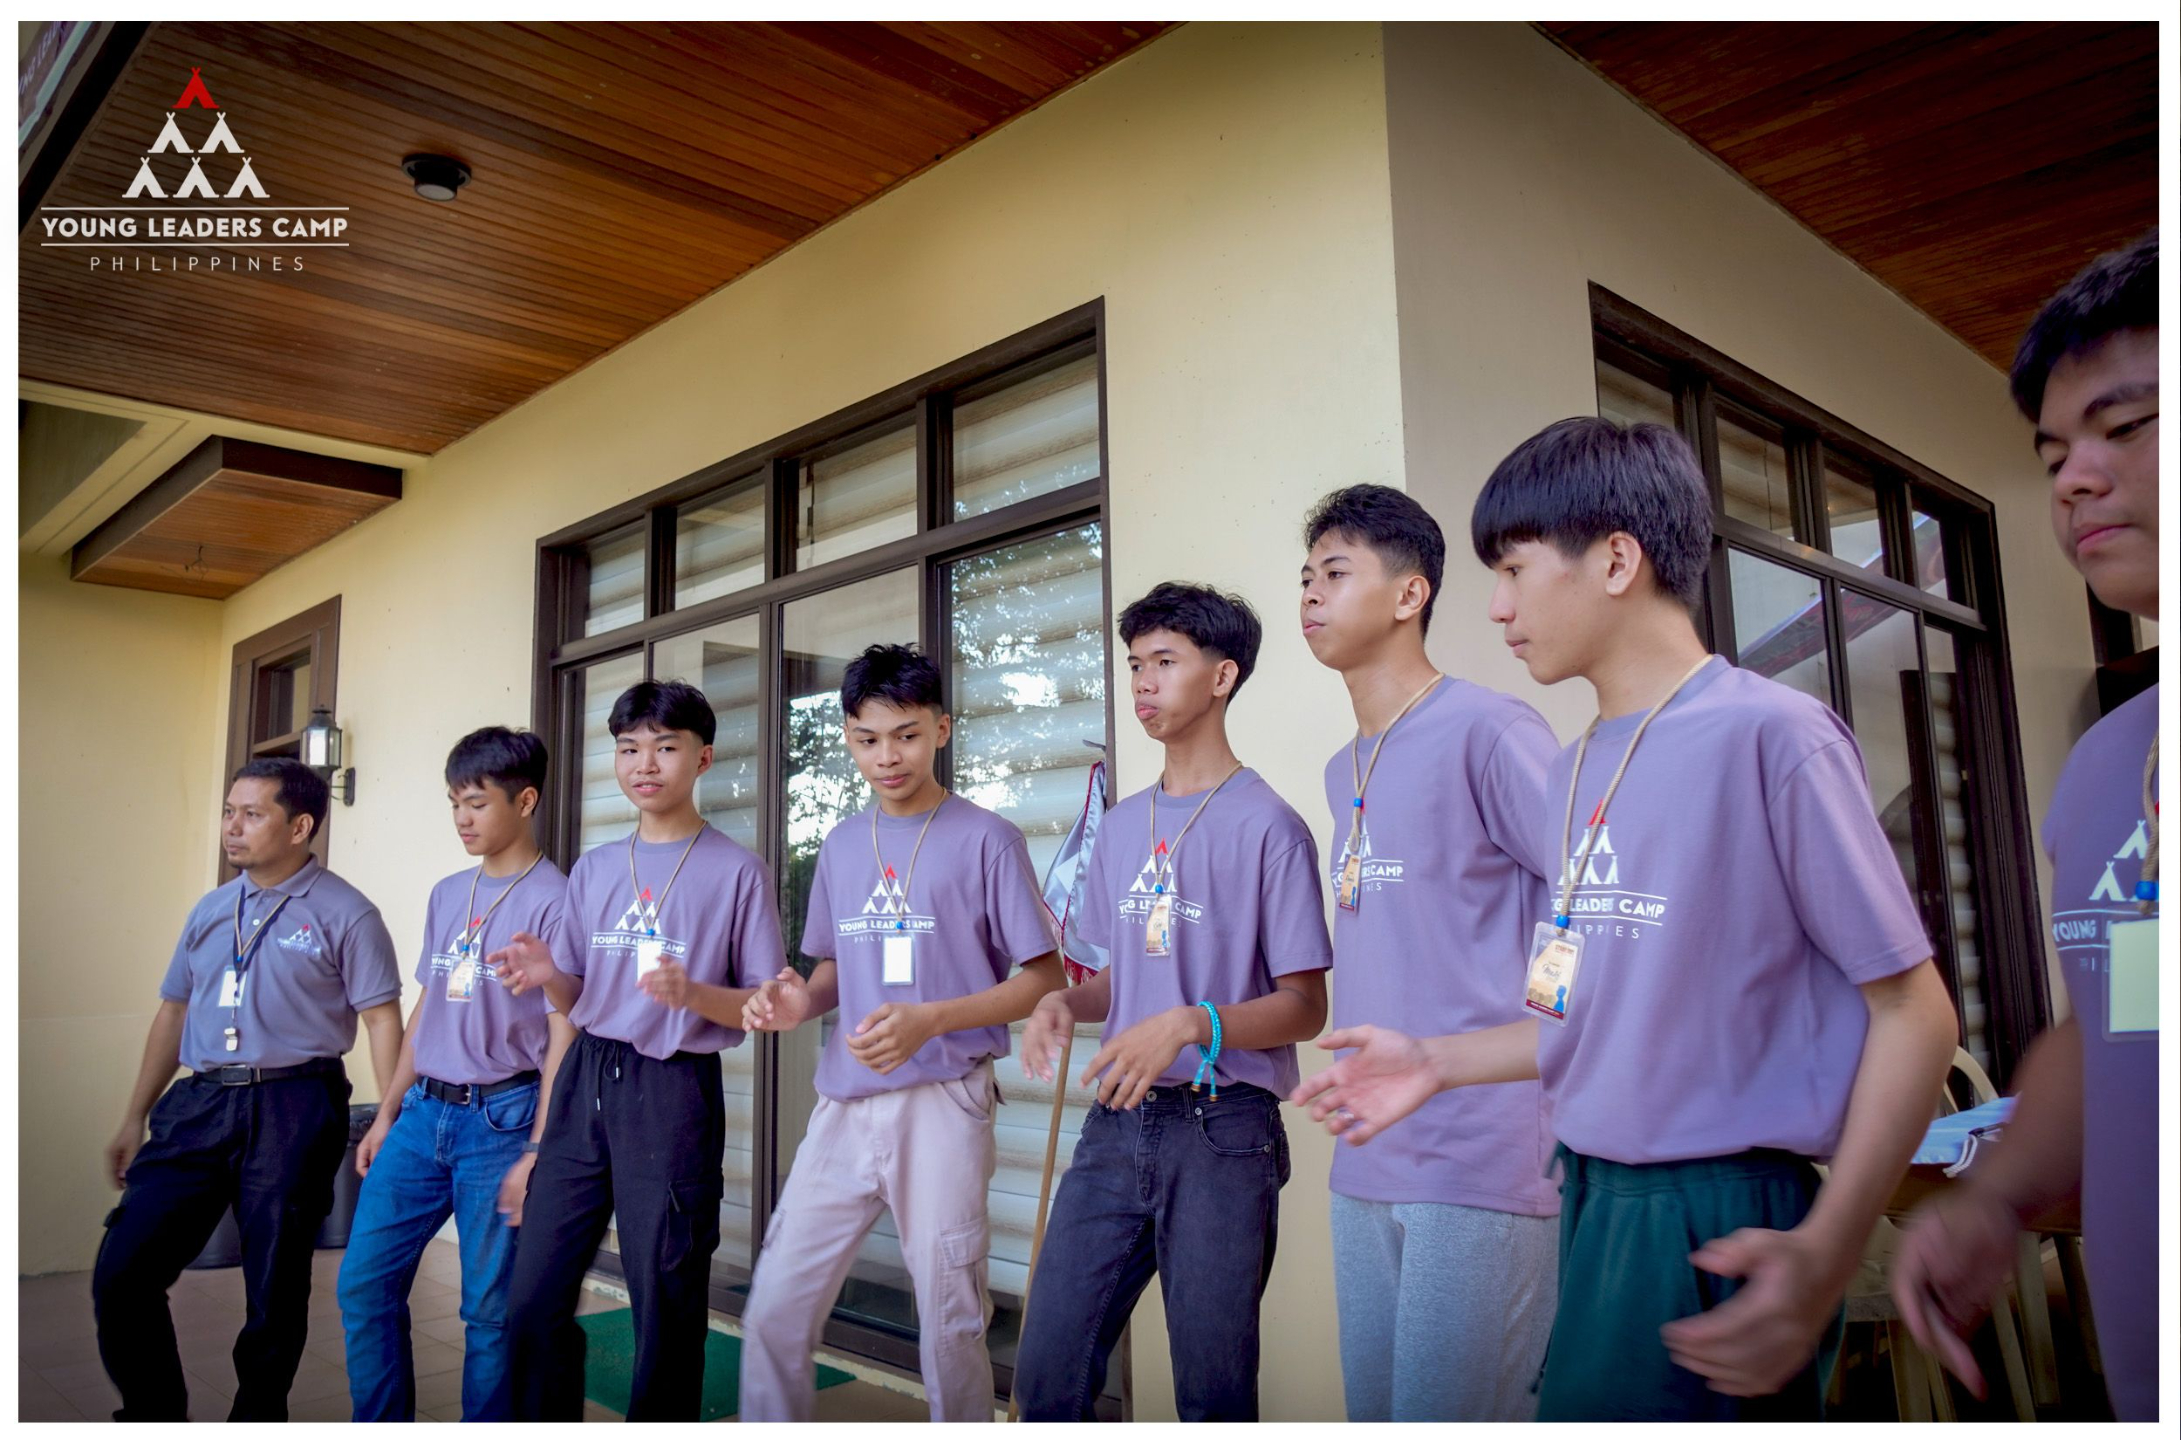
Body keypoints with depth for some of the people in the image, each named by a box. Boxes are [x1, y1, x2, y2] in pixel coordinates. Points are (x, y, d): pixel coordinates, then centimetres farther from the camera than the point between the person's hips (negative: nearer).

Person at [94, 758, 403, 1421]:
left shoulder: (345, 914, -5)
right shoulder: (211, 911, 14)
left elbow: (383, 1020, -9)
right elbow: (174, 1011, 21)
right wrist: (134, 1117, 20)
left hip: (293, 1112, -5)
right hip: (201, 1104, 6)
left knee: (274, 1293, 5)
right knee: (121, 1273, 3)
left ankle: (256, 1420, 26)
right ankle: (152, 1415, 24)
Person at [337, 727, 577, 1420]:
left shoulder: (552, 900, -10)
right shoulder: (446, 894, 12)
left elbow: (562, 1037, -12)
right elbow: (424, 1011, 18)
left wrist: (536, 1154, -14)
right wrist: (387, 1115, 16)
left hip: (500, 1119, -7)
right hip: (424, 1112, 7)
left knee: (490, 1308, 3)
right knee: (363, 1283, 8)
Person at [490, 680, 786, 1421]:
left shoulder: (737, 871, -4)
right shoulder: (593, 868, 11)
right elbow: (577, 1001, 15)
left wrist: (692, 993, -22)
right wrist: (548, 974, -6)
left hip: (674, 1090, -5)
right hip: (585, 1081, 5)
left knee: (666, 1305, 3)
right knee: (533, 1296, 10)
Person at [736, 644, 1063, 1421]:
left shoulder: (985, 839, -5)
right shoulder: (841, 845, 11)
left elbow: (1042, 981, -6)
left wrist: (931, 1019, -19)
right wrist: (801, 1000, -2)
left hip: (941, 1103, -5)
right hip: (843, 1104, 5)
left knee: (948, 1324, 4)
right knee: (774, 1312, 6)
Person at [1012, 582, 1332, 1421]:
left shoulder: (1268, 825, -7)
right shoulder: (1120, 826, 14)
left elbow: (1304, 1007, -7)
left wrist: (1191, 1024, -22)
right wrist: (1065, 1002, 0)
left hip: (1223, 1131, -5)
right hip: (1119, 1125, 6)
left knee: (1213, 1389, 5)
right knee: (1046, 1370, 7)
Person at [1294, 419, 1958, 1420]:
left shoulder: (1770, 734, -13)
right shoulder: (1575, 770, 9)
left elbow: (1912, 1011, -12)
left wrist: (1825, 1257, -20)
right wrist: (1436, 1064, 12)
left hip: (1718, 1223, -6)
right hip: (1593, 1199, 7)